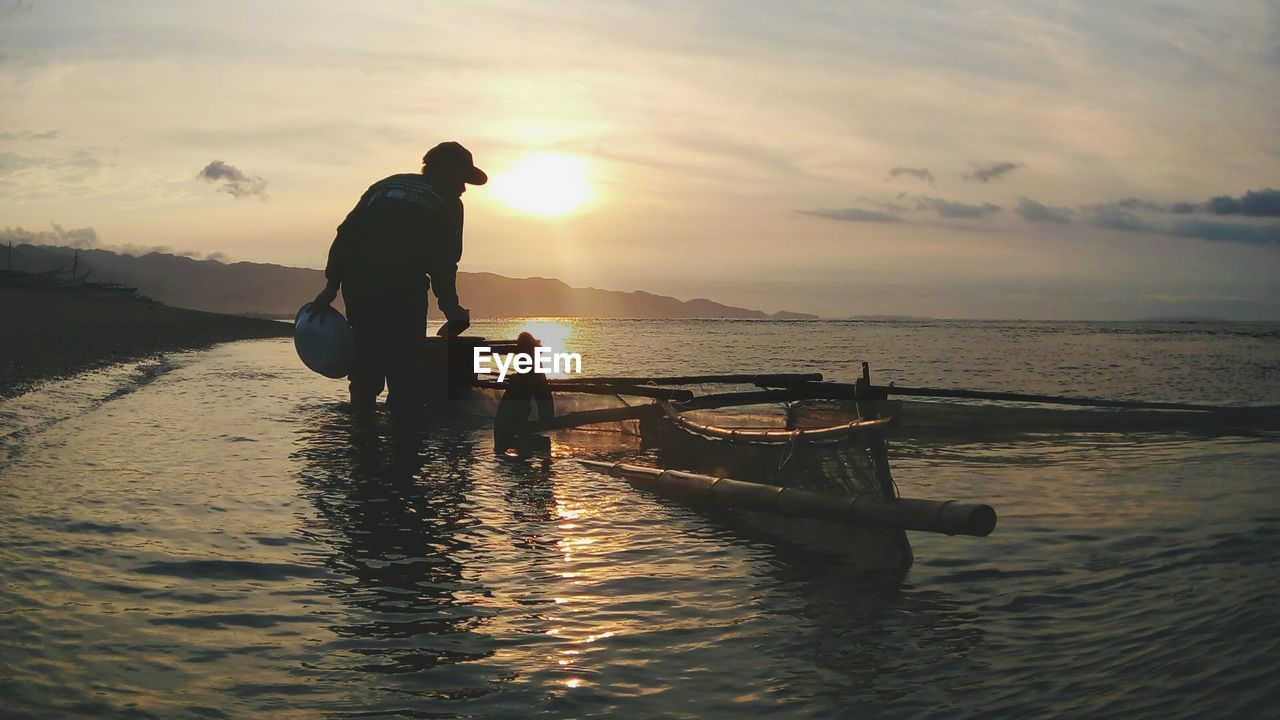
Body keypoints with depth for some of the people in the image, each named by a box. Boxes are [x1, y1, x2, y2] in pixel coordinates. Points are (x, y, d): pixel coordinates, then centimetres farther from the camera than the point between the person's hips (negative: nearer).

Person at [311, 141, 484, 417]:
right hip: (403, 291, -5)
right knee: (404, 374, -1)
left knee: (365, 371, 14)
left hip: (357, 287, 5)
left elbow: (345, 234, 16)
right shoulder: (447, 202, 11)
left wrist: (332, 286, 14)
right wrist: (452, 311, 13)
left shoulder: (384, 185, 25)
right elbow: (443, 264, 3)